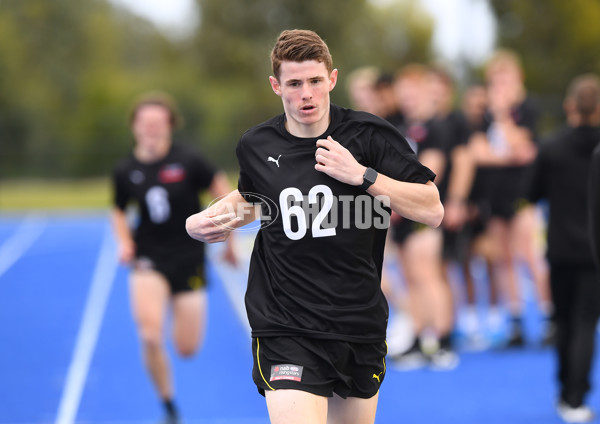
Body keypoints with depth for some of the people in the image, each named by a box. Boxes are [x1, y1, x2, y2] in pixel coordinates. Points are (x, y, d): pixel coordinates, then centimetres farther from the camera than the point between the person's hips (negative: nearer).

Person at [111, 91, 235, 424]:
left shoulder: (187, 160, -12)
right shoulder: (125, 171, -4)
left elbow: (222, 189, -1)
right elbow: (119, 211, 14)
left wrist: (228, 238, 2)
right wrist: (125, 242, -4)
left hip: (189, 258, -1)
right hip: (148, 259, 1)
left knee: (187, 348, 3)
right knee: (150, 336, -22)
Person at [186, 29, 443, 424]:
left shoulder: (370, 134, -6)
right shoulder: (256, 146, 1)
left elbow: (432, 210, -9)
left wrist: (362, 175, -19)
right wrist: (203, 220, 6)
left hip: (360, 327, 1)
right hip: (286, 329, -1)